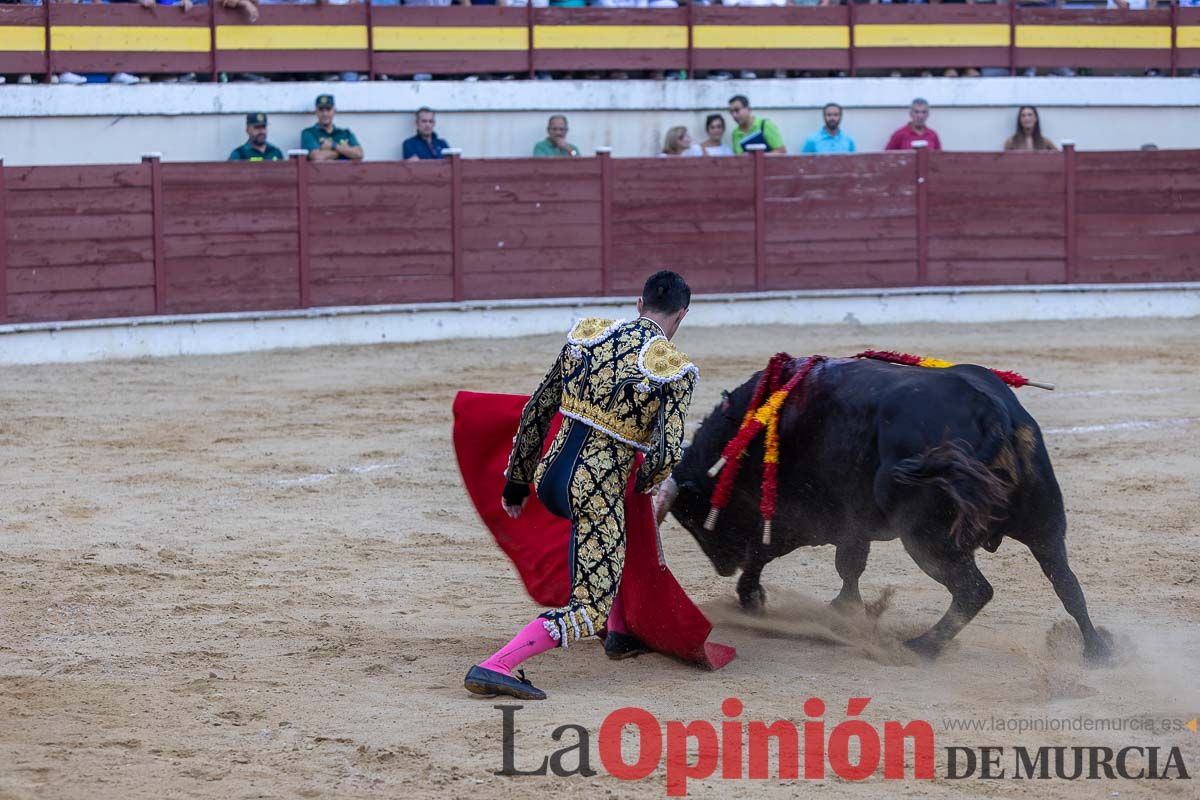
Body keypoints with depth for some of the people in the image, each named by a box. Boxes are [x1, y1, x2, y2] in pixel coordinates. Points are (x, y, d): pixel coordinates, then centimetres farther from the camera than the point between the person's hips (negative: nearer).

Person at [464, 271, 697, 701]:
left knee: (619, 534, 36)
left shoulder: (587, 334, 6)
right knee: (589, 611, -2)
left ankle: (621, 633, 45)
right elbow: (667, 453, -16)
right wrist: (644, 484, 7)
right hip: (597, 492, -7)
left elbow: (536, 411, 10)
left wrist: (516, 482, 20)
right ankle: (493, 667, -19)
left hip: (549, 476, 7)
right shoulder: (674, 371, -8)